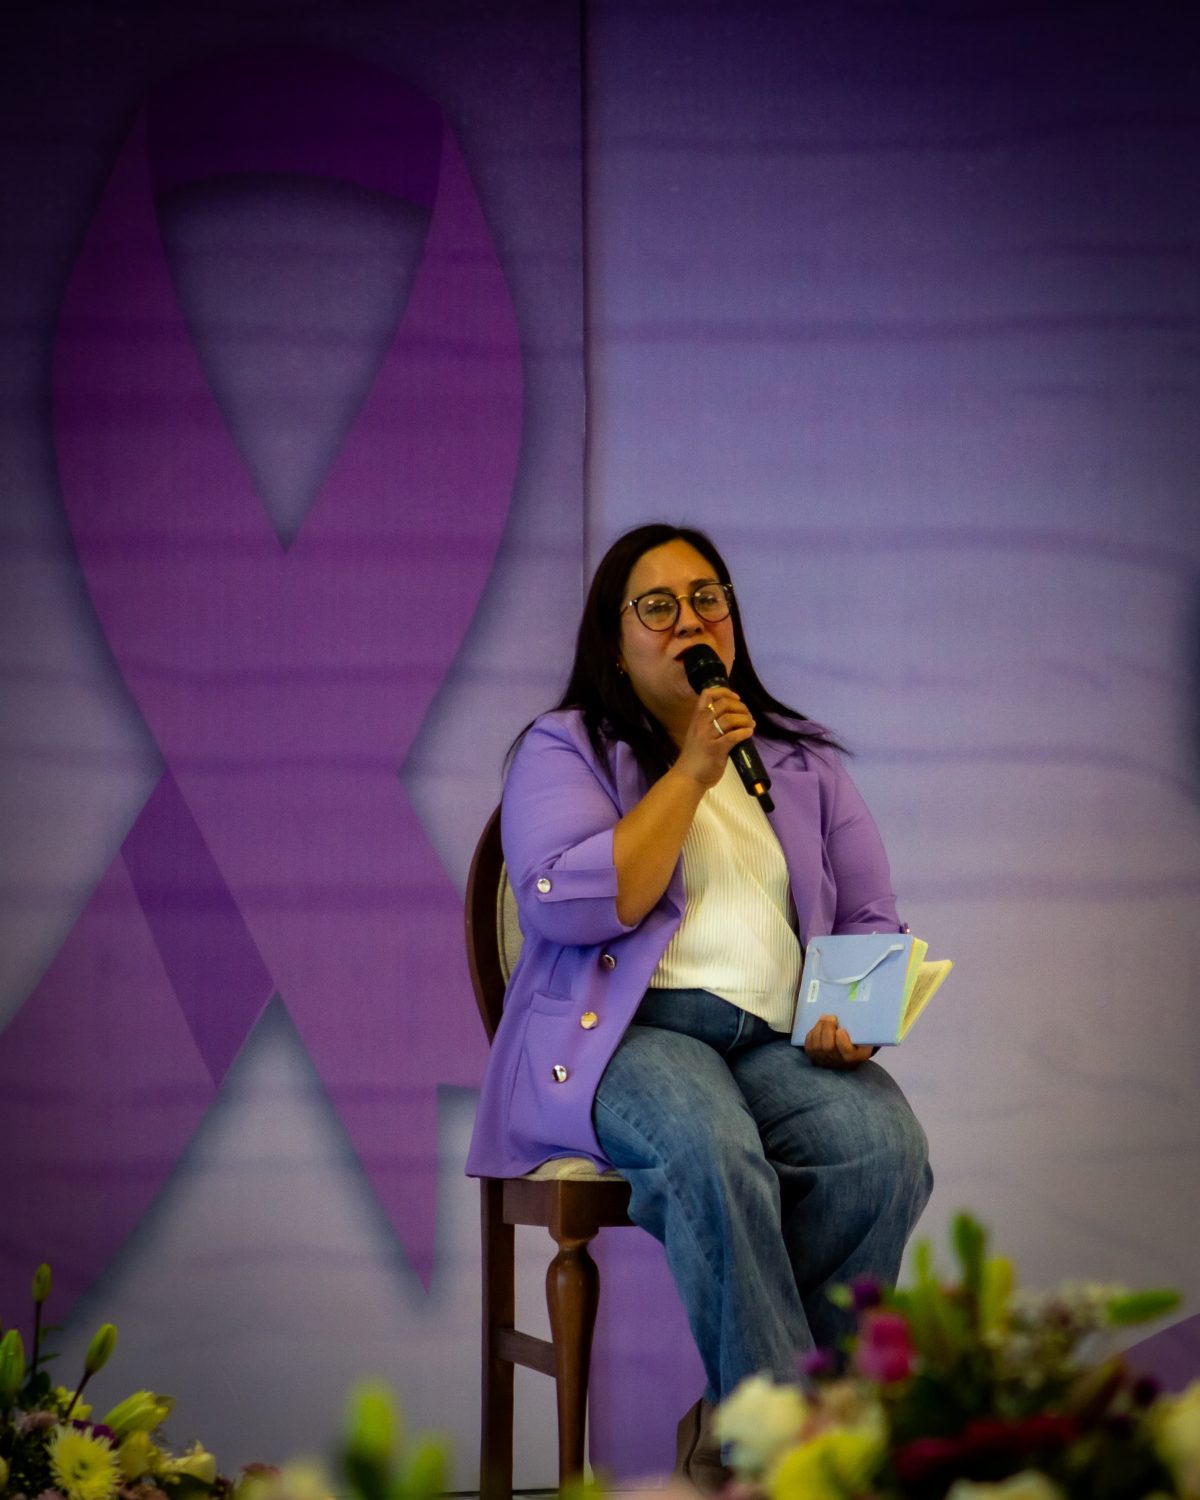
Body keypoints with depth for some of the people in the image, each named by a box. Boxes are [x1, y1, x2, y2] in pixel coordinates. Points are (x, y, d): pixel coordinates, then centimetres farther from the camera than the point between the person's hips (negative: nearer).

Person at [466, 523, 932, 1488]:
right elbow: (569, 903, -7)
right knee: (711, 1148, -39)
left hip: (781, 1040, 4)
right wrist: (692, 774, -7)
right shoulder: (565, 750, 10)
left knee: (884, 1143, -30)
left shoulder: (804, 763, 23)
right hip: (624, 1035, -4)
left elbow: (872, 920, 20)